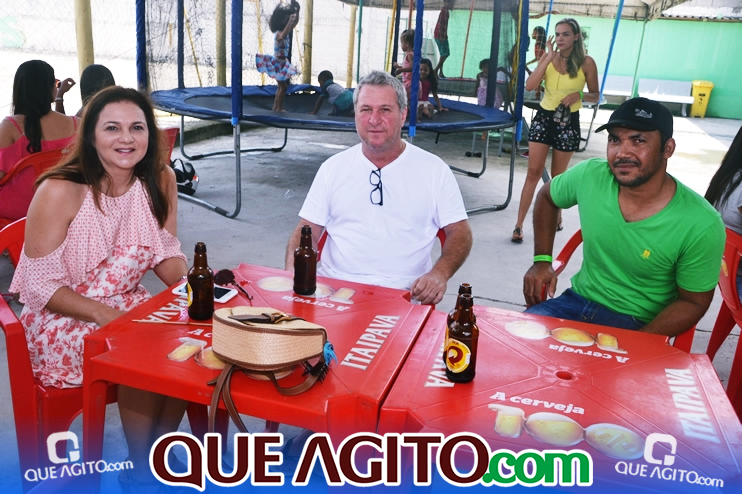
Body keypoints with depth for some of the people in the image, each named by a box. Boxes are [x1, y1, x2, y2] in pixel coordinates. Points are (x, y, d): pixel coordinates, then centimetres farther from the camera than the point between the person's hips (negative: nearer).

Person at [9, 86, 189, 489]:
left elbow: (168, 257, 3)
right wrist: (106, 316, -27)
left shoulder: (159, 180, -4)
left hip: (130, 306, 5)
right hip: (62, 318, -5)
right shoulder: (61, 191, -19)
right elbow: (41, 285, -16)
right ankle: (141, 471, 0)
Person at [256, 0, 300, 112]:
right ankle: (279, 108, 6)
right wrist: (290, 21, -51)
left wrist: (297, 10, 1)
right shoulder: (279, 33, -23)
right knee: (283, 86, -2)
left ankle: (275, 107, 26)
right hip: (278, 63, -10)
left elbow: (295, 23, 15)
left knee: (281, 86, 17)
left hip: (282, 62, 10)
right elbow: (283, 36, -48)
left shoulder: (285, 31, 4)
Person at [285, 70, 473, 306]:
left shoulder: (434, 169, 7)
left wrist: (440, 273, -14)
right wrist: (292, 274, -8)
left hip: (402, 294, -1)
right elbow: (308, 231, 12)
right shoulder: (333, 167, 12)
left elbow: (459, 232, 6)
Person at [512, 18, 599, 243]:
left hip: (568, 122, -1)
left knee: (558, 176, 10)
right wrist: (549, 58, -16)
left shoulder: (586, 63, -6)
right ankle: (519, 225, 0)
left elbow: (595, 96, 2)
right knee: (533, 172, -3)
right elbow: (530, 86, -13)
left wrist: (579, 95, -19)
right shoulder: (548, 57, 1)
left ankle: (556, 217, 32)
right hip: (543, 117, 2)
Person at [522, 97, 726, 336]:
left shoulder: (701, 226, -19)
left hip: (639, 325, -3)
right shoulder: (589, 175, -10)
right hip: (578, 301, 3)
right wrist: (542, 260, 4)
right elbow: (546, 197, 11)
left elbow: (693, 303, -8)